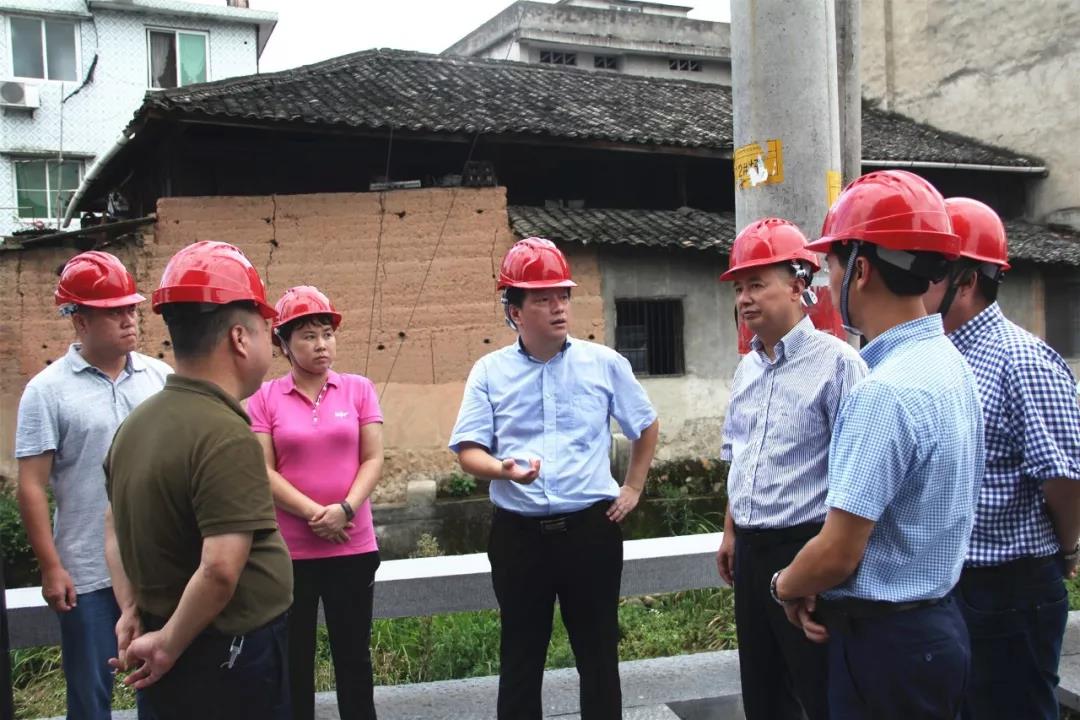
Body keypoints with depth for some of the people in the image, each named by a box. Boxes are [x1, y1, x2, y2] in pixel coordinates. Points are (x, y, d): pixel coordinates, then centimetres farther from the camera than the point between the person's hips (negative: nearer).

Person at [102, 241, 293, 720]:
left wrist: (133, 613, 13)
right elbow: (220, 568, -30)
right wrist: (168, 646, -16)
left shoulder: (136, 425, 5)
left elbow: (116, 525, 17)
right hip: (229, 662, -8)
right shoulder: (226, 436, -24)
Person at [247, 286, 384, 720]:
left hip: (353, 547, 1)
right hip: (288, 550, -1)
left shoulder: (359, 389, 3)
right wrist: (314, 513, -17)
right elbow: (263, 471, -6)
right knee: (294, 659, 10)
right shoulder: (265, 398, -1)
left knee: (354, 655, 11)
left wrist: (345, 509, -16)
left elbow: (373, 459, -1)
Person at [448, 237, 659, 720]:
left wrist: (633, 488, 12)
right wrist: (502, 469, -23)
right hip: (518, 532, 0)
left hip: (591, 526, 0)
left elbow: (646, 427, 16)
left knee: (599, 653, 10)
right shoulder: (490, 371, 0)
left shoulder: (605, 363, 2)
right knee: (520, 657, 11)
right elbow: (467, 450, -3)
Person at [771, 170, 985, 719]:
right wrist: (816, 586, 5)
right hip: (935, 624, 9)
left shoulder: (885, 391, -25)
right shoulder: (950, 365, 6)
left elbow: (838, 554, -23)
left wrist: (787, 587, -2)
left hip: (886, 641, -9)